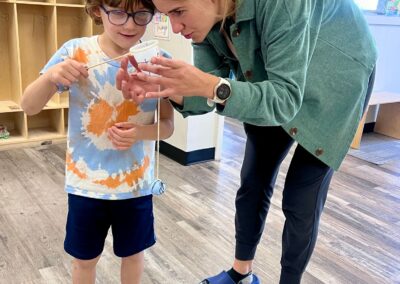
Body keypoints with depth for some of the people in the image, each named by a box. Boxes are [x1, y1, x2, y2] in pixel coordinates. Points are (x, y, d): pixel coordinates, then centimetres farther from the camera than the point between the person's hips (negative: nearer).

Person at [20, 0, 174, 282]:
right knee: (85, 258, 18)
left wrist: (141, 132, -26)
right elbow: (29, 107, -8)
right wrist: (50, 76, -29)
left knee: (133, 253, 20)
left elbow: (168, 126, -4)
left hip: (137, 182, 1)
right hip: (86, 182, 0)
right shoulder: (75, 52, -12)